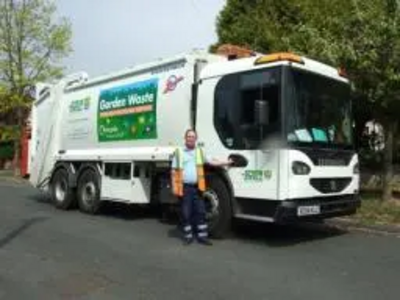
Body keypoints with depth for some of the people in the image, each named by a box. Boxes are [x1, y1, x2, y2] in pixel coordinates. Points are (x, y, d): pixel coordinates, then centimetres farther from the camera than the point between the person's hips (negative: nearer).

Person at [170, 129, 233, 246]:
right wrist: (174, 186, -3)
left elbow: (211, 162, 13)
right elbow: (174, 171, 4)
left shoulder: (200, 152, 14)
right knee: (186, 213, 3)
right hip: (184, 187, -2)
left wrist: (226, 163, 5)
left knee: (200, 212, 4)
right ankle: (188, 236, 15)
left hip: (197, 187, 3)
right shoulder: (179, 152, 4)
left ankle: (202, 236, 11)